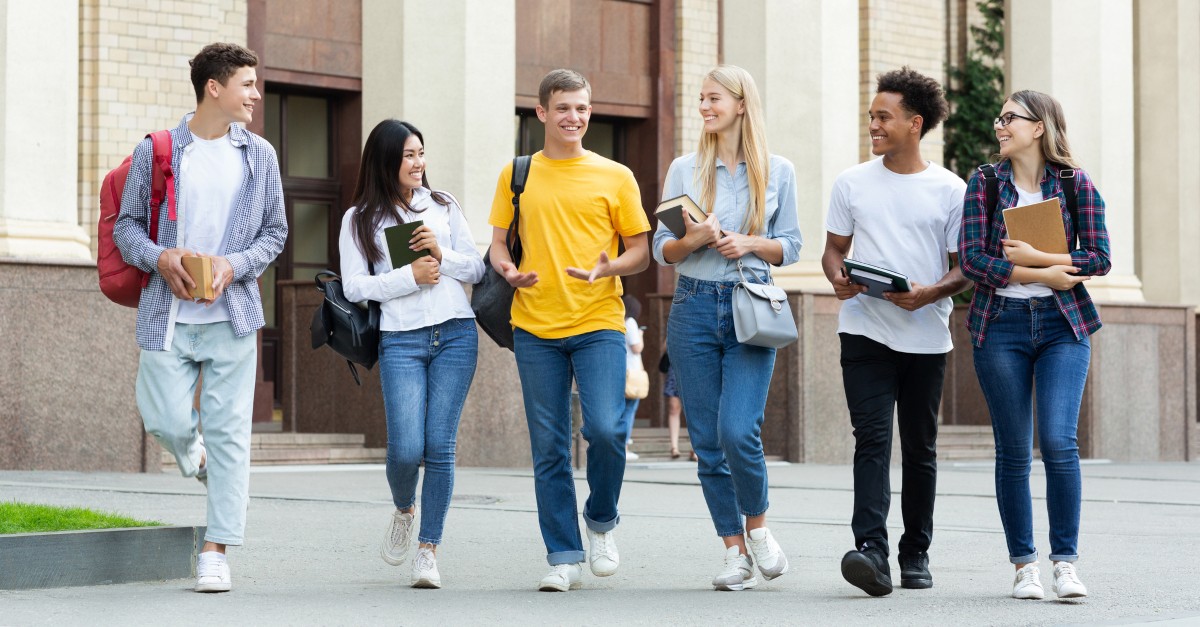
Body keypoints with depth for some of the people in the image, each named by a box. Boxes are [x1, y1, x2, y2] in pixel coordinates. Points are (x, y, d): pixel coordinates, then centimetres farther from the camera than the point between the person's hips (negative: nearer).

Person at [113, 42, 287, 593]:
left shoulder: (259, 155, 7)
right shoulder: (154, 153, 2)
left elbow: (275, 231, 11)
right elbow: (126, 225, 7)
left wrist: (234, 265, -7)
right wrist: (160, 258, -12)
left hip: (232, 311, 1)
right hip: (168, 314, -1)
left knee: (229, 432, -2)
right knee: (164, 420, -6)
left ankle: (215, 552, 3)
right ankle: (194, 456, 32)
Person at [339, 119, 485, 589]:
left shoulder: (444, 206, 14)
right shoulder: (360, 219, 7)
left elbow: (477, 268, 12)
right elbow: (354, 286, -2)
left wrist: (443, 255, -7)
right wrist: (411, 276, -11)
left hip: (455, 336, 2)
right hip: (400, 340, -2)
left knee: (440, 445, -4)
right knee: (406, 448, -11)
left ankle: (429, 549, 5)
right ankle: (403, 510, 23)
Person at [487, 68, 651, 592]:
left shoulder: (615, 177, 6)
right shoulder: (515, 176, 10)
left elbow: (641, 253, 7)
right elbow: (498, 245, 14)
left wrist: (609, 268, -14)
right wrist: (507, 270, -9)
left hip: (598, 323, -2)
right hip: (535, 329, 2)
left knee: (606, 429, -17)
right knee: (548, 448, 2)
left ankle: (601, 519, 11)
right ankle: (564, 557, 11)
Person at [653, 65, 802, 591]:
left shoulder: (778, 171, 6)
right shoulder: (684, 169, 8)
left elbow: (790, 246, 8)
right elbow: (661, 248, 7)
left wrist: (750, 242, -10)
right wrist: (693, 240, -13)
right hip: (695, 306, 2)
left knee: (739, 431, -16)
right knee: (707, 441, 1)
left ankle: (758, 525, 9)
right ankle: (735, 552, 11)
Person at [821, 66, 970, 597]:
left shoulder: (950, 191, 2)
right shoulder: (852, 183, 7)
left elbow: (966, 268, 2)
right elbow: (834, 249, 12)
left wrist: (929, 293, -17)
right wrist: (838, 278, -10)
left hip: (925, 336, 0)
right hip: (865, 331, 0)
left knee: (919, 448, 9)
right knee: (872, 439, -13)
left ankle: (916, 554, 20)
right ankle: (871, 552, -24)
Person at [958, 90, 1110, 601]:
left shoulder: (1075, 183, 4)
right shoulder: (984, 184, 5)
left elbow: (1098, 259, -1)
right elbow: (971, 258, -5)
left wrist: (1034, 257, -11)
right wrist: (1046, 275, -11)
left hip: (1063, 324, -1)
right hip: (1000, 324, 1)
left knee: (1059, 442, -13)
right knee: (1013, 451, 2)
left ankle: (1065, 561, -4)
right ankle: (1024, 565, 11)